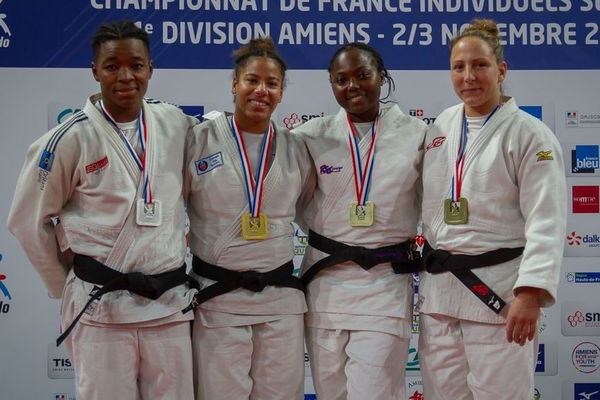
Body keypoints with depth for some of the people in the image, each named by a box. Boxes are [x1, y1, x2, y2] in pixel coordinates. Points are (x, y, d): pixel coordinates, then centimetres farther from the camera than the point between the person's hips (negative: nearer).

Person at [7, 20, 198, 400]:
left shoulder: (175, 122, 2)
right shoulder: (71, 138, -8)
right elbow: (29, 220, 1)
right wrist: (65, 286, 6)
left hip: (170, 303, 4)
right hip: (100, 308, -4)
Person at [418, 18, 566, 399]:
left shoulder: (530, 134, -8)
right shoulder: (443, 125, 10)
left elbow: (546, 222, -14)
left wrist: (531, 293, -24)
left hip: (498, 288, -6)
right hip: (439, 287, 6)